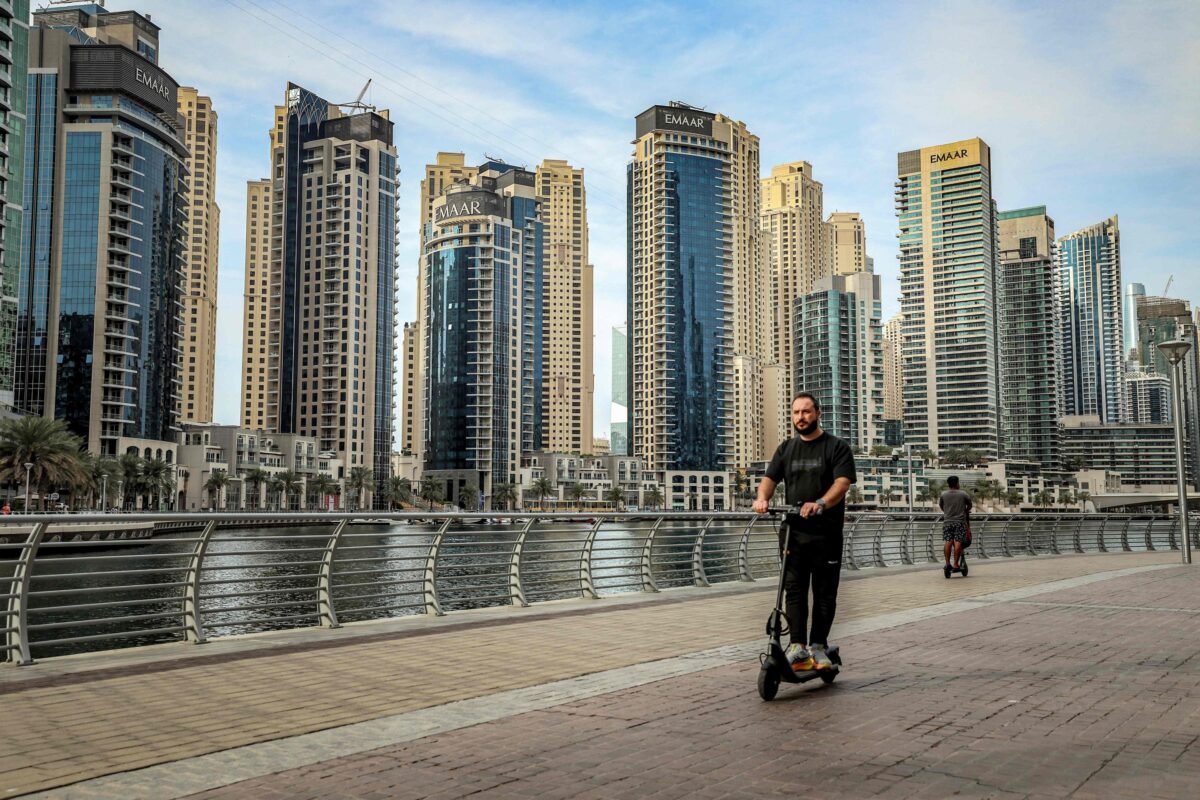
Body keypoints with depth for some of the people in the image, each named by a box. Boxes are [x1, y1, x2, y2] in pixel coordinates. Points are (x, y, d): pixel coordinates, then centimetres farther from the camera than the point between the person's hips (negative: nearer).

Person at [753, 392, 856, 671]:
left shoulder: (836, 447, 2)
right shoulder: (786, 449, 16)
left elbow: (842, 483, -12)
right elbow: (770, 478, 7)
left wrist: (820, 503, -31)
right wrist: (762, 498, -17)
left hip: (826, 531, -3)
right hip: (793, 530, 3)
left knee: (825, 592, 3)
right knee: (794, 589, -3)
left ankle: (818, 646, 11)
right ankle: (798, 647, -3)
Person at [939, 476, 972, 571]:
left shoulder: (943, 495, 3)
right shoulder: (963, 494, 0)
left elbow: (940, 506, 15)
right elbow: (969, 505, 15)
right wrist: (966, 511, 35)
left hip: (947, 521, 2)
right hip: (960, 521, -2)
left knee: (947, 542, 1)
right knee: (958, 542, -4)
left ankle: (947, 563, -4)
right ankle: (955, 564, -8)